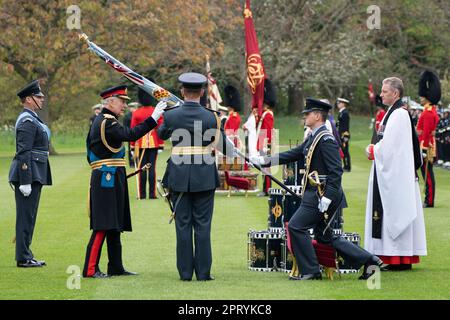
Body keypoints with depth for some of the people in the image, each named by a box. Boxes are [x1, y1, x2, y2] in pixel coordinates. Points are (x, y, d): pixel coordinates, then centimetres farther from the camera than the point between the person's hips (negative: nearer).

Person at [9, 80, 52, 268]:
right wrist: (25, 181, -23)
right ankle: (24, 258, -4)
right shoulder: (27, 121, -14)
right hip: (29, 174, -10)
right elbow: (23, 153, -20)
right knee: (26, 216, -7)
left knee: (28, 216, 13)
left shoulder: (31, 119, 18)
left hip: (35, 174, 10)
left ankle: (25, 255, 18)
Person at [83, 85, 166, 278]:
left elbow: (91, 152, 21)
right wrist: (153, 119, -31)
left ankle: (116, 267, 17)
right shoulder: (107, 122, -15)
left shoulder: (100, 121, 17)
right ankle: (90, 269, -10)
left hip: (110, 181, 11)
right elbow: (130, 135, -29)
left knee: (115, 226, 13)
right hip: (107, 180, -11)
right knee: (103, 225, -10)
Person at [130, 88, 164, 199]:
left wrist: (133, 146, 6)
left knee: (142, 169, 2)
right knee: (152, 168, 2)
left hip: (141, 144, 0)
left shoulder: (136, 113, -2)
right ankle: (152, 194, 0)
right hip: (154, 143, 0)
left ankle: (142, 194, 3)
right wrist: (161, 145, 4)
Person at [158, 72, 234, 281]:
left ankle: (185, 272, 6)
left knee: (183, 225, 6)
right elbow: (224, 147, 4)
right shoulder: (211, 117, -7)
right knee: (202, 225, 4)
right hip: (204, 178, -1)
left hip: (179, 178, 1)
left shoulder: (171, 115, -6)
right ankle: (203, 272, 4)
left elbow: (161, 134, 16)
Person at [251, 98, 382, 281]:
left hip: (322, 195, -10)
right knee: (324, 235, 14)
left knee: (296, 226, -6)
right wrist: (264, 161, 11)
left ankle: (310, 271, 2)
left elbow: (336, 171, -21)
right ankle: (369, 260, 15)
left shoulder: (326, 140, -16)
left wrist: (327, 197, -24)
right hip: (315, 194, 10)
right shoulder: (313, 138, 14)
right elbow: (293, 155, 17)